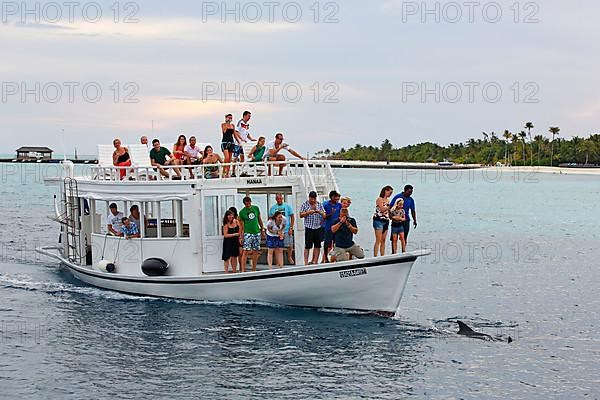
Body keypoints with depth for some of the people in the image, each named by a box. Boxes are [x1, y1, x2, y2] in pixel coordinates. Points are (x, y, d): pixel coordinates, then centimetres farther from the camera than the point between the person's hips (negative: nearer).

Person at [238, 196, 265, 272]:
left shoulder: (256, 208, 7)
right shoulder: (242, 212, -4)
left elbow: (259, 220, 16)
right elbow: (241, 226, -3)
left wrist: (262, 229, 16)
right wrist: (241, 236, -6)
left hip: (257, 233, 4)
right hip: (247, 233, -4)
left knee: (256, 252, 7)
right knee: (246, 251, -12)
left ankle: (254, 270, 15)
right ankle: (243, 270, -12)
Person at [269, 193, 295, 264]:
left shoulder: (287, 206, 2)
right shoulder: (273, 208, 6)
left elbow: (292, 217, 3)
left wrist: (291, 228, -4)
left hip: (287, 230, -1)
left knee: (290, 245, 2)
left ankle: (289, 257, 24)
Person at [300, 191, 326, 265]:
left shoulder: (319, 204, 9)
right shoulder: (304, 204, 2)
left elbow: (324, 215, 8)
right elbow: (301, 215, -1)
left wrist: (319, 212, -12)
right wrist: (308, 212, -16)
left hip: (318, 228, 3)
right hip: (309, 228, -3)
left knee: (317, 246, 5)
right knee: (307, 246, -4)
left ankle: (315, 261, 12)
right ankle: (306, 262, -3)